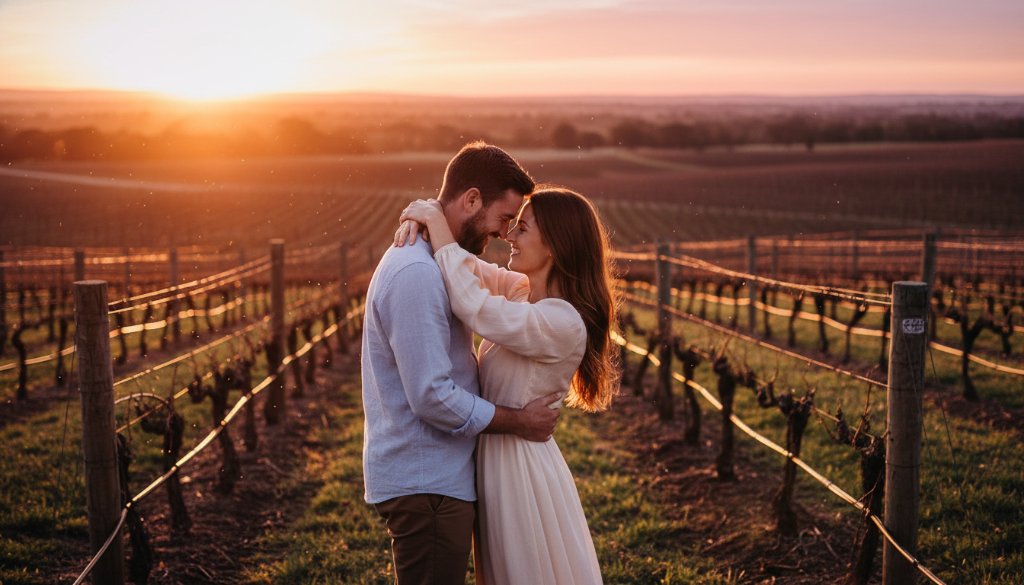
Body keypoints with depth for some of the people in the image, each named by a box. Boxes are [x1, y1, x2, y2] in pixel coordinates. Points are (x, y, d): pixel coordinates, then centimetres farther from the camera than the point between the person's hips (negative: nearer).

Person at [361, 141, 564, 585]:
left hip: (431, 477, 11)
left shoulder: (427, 261, 13)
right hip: (424, 486, -11)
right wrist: (517, 421, -12)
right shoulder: (416, 273, -22)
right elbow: (433, 398, -24)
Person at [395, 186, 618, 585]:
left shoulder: (562, 323, -24)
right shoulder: (519, 289, 2)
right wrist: (420, 218, -8)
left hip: (522, 465, -9)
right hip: (494, 455, 9)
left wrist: (439, 230, -22)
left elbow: (474, 307, -32)